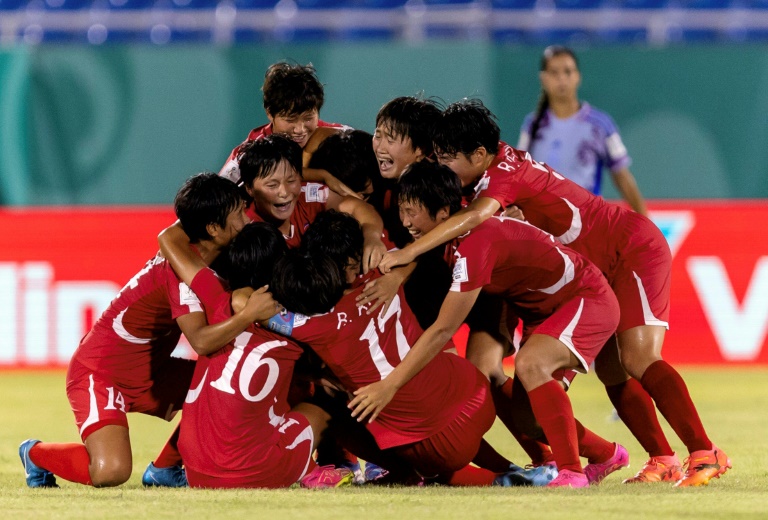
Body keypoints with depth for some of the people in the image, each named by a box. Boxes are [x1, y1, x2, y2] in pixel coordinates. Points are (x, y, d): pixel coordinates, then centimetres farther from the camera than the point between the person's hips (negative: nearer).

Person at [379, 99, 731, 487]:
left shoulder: (505, 173, -25)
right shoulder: (501, 164, 2)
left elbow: (474, 217, -44)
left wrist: (407, 253, -47)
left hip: (635, 248, -10)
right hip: (603, 269, 10)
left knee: (638, 360, -21)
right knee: (611, 370, 3)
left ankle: (704, 454, -25)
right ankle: (663, 461, 4)